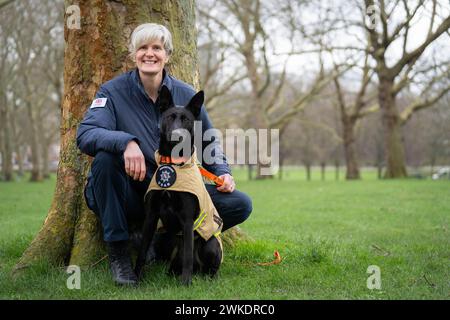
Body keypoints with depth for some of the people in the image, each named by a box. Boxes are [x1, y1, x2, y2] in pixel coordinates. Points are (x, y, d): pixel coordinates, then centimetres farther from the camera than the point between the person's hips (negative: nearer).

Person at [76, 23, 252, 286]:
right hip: (129, 194, -2)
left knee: (241, 204, -13)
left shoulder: (186, 95, 4)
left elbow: (208, 143, 15)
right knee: (106, 155, -34)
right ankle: (118, 252, -21)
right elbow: (85, 135, -22)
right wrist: (126, 142, -40)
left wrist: (222, 172, -5)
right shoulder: (114, 92, -6)